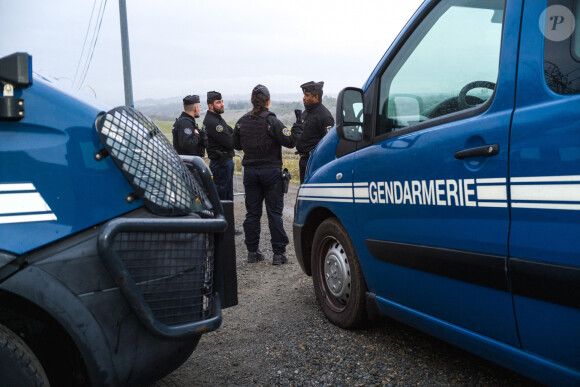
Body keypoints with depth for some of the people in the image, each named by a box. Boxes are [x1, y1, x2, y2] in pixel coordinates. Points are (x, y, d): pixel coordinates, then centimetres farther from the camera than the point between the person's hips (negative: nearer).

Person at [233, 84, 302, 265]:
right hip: (271, 172, -4)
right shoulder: (271, 121, -12)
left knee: (252, 213, 11)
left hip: (250, 172, 5)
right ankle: (278, 253, 2)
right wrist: (298, 125, -1)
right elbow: (290, 141, -14)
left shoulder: (242, 121, 5)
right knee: (274, 213, 0)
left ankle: (252, 251, 16)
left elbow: (236, 145, 14)